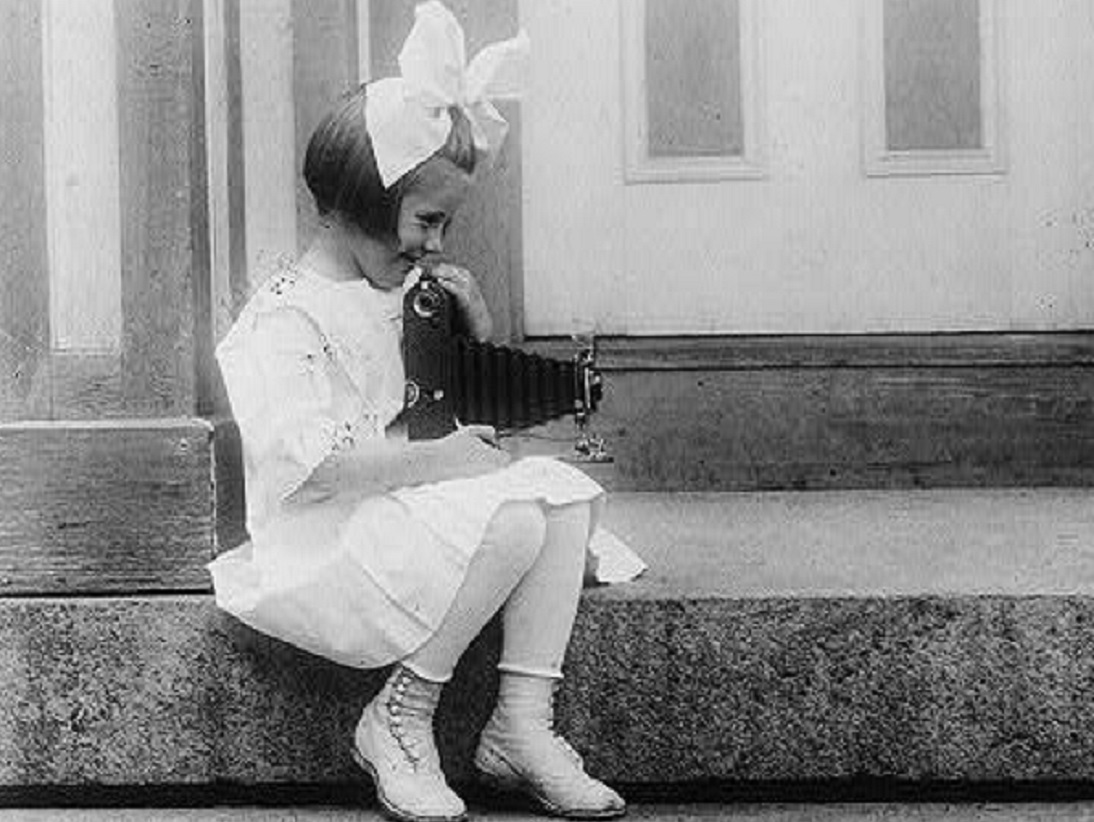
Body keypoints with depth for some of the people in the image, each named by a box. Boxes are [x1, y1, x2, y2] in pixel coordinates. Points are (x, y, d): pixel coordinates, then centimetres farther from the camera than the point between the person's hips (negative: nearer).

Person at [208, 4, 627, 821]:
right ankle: (398, 721, -11)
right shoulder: (288, 319, -16)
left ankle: (522, 725, -11)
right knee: (508, 521, -28)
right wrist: (439, 457, -22)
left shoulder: (400, 295, 14)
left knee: (562, 489, -7)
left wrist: (478, 336, 5)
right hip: (323, 542, -9)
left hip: (398, 505, 9)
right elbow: (312, 464, -26)